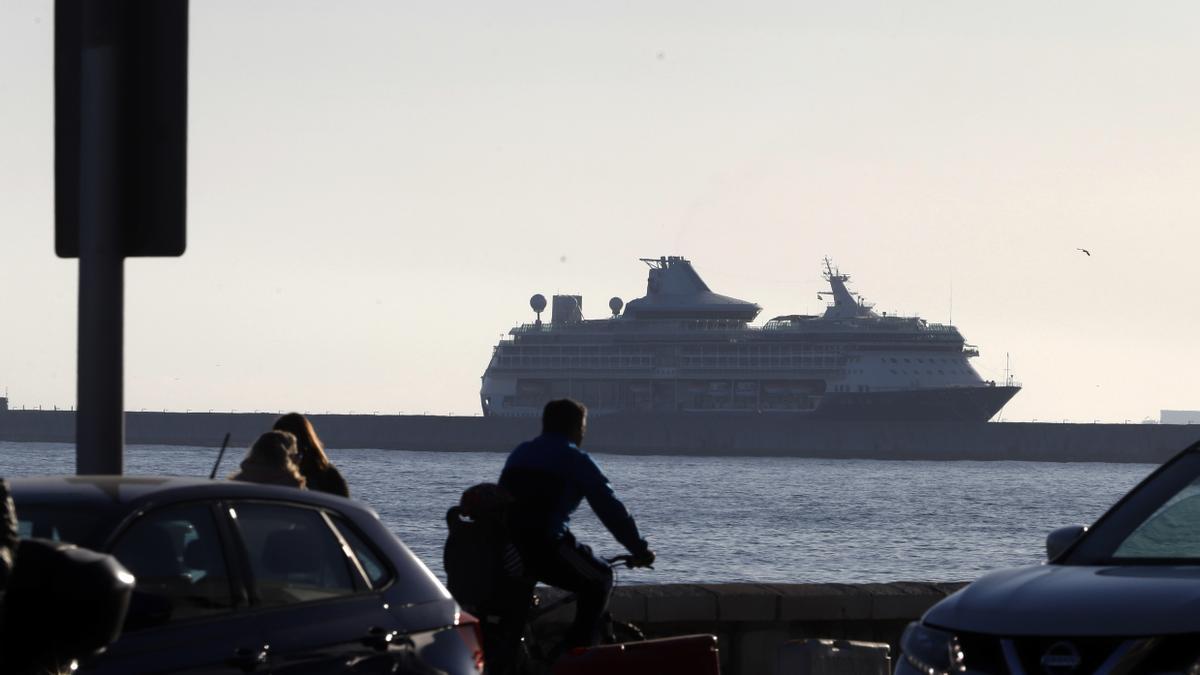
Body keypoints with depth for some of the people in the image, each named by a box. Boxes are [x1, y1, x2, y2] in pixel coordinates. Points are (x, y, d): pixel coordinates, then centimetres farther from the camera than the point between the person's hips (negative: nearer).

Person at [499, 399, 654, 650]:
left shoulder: (519, 453, 23)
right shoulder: (575, 459, 3)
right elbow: (610, 508, 1)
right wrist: (640, 550, 9)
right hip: (544, 544, -6)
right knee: (598, 581, 15)